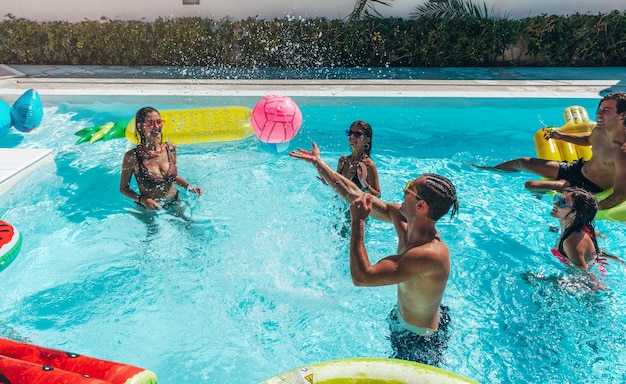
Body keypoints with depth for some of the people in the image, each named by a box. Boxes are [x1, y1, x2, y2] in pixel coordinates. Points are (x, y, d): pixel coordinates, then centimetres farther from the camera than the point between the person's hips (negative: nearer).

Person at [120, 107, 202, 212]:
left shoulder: (171, 148, -5)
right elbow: (123, 188, -6)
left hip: (174, 203, 3)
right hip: (148, 208, -2)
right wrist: (142, 200, -22)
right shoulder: (132, 156, -16)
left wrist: (189, 186, -5)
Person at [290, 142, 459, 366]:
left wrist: (358, 221, -36)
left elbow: (361, 277, -41)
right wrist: (318, 163, -7)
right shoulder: (405, 220, -16)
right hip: (402, 320, 8)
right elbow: (356, 196, -9)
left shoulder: (429, 254, -39)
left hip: (420, 341, -8)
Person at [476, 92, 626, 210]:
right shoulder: (600, 131, -8)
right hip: (577, 169, 8)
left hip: (589, 188, -8)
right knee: (521, 162, 11)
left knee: (531, 185, -20)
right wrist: (560, 136, 11)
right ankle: (488, 169, 36)